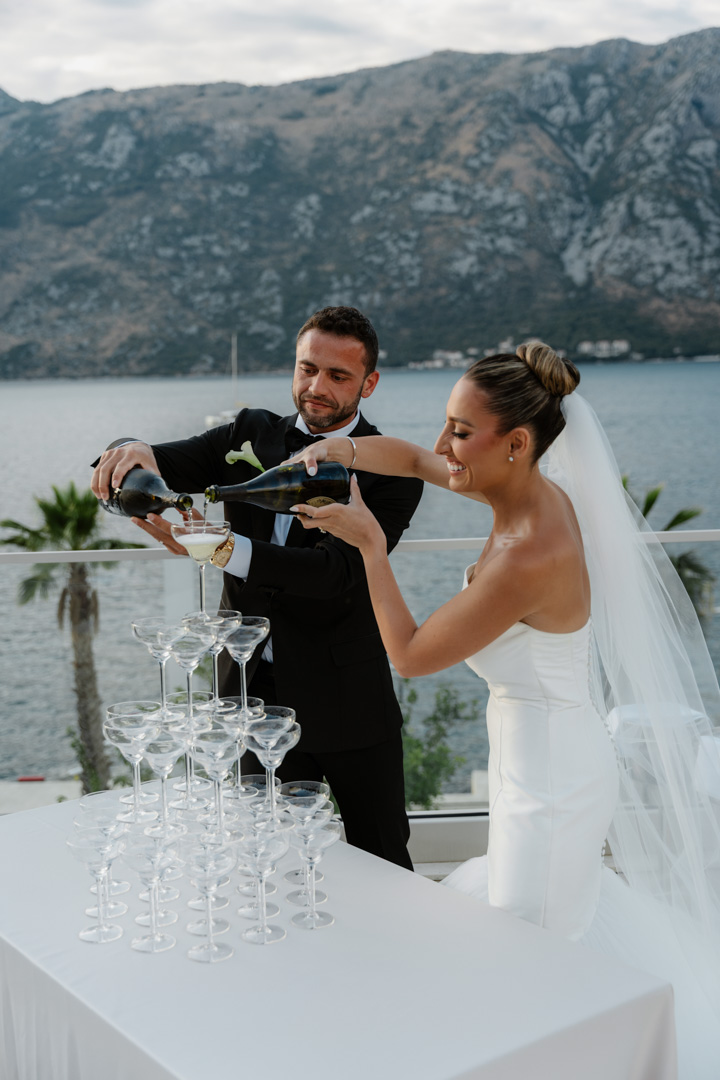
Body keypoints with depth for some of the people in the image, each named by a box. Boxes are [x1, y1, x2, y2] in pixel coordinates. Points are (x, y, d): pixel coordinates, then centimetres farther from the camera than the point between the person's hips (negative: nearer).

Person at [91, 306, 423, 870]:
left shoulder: (392, 469, -10)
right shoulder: (250, 436, 4)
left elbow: (337, 570, -24)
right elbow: (134, 473, -3)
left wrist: (223, 548, -37)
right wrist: (134, 451, -29)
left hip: (347, 703, -3)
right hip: (258, 694, 3)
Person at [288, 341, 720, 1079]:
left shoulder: (527, 557, -33)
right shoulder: (535, 491, -7)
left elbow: (409, 655, -22)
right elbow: (413, 460, 7)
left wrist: (369, 545, -18)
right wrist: (342, 451, -10)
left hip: (548, 785, -9)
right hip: (555, 761, 9)